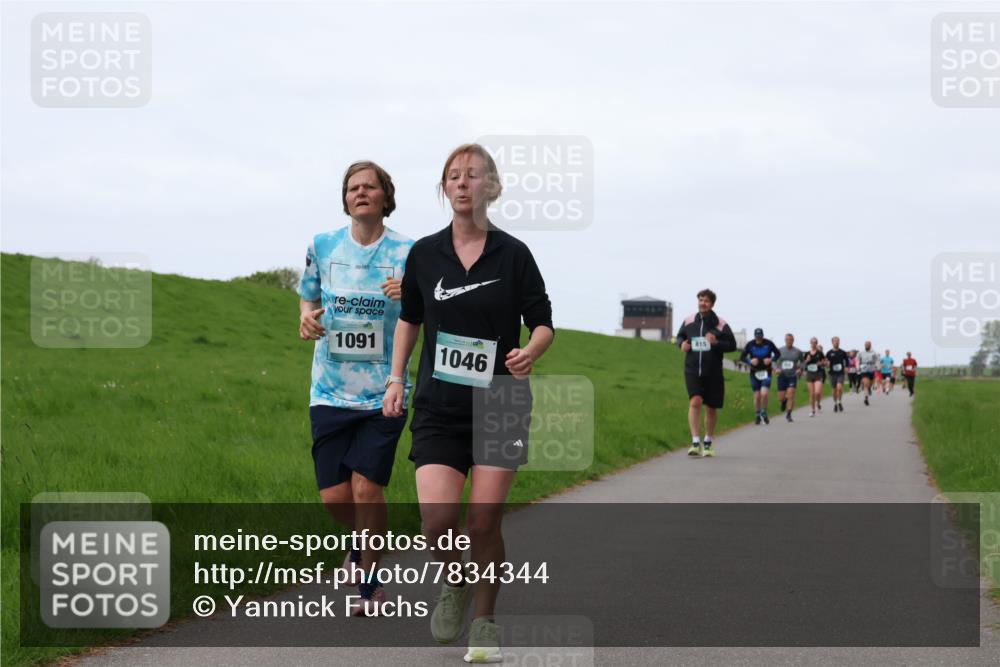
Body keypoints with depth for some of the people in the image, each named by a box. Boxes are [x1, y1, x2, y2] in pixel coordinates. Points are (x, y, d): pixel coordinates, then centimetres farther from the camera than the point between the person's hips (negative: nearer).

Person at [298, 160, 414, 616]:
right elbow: (308, 297, 21)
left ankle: (369, 584, 9)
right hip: (331, 389, 2)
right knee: (334, 496, 0)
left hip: (384, 389, -2)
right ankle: (364, 537, 35)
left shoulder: (407, 253, 0)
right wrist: (307, 318, -2)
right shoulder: (323, 246, 6)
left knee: (366, 487, -10)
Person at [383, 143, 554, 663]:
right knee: (438, 521, -14)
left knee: (484, 523, -5)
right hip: (438, 409, 1)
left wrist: (529, 354, -17)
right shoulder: (424, 254, 4)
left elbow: (543, 323, 3)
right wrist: (396, 378, 13)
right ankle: (454, 585, 19)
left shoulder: (513, 254, -2)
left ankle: (485, 623, 16)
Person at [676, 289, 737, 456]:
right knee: (695, 402, -19)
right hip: (692, 370, 0)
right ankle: (695, 443, -21)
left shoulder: (720, 325, -4)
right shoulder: (689, 321, 3)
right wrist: (682, 343, -5)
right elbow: (679, 336, 18)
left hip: (713, 372, 0)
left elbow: (732, 345, -2)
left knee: (711, 408, 10)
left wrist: (716, 343, -19)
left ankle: (708, 443, 29)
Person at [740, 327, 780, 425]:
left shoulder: (769, 343, -5)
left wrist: (771, 359, -12)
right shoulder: (750, 345, -4)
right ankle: (757, 416, 20)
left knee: (764, 394, -16)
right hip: (754, 373, 1)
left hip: (766, 372, -1)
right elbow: (742, 357, 0)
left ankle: (764, 413, 6)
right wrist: (750, 361, -19)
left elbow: (777, 353, 7)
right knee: (757, 395, 3)